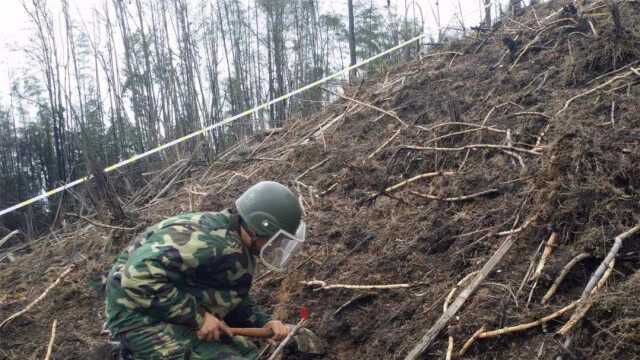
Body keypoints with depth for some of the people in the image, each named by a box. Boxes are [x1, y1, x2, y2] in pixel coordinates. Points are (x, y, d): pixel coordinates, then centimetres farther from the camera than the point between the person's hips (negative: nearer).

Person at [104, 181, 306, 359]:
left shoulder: (240, 251, 4)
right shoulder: (210, 241, -29)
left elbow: (235, 303, 14)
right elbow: (139, 275, -36)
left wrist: (263, 323, -5)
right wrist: (197, 317, -29)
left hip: (185, 319, 10)